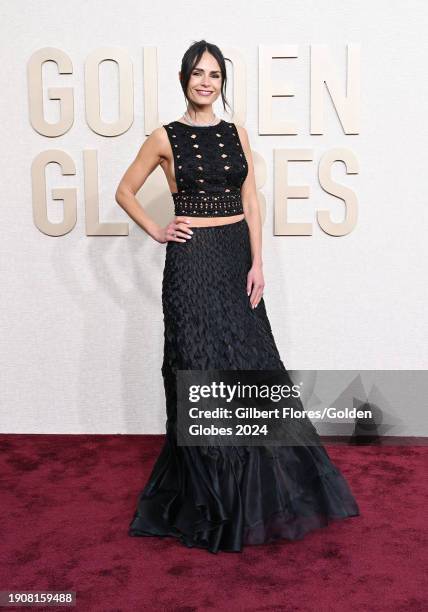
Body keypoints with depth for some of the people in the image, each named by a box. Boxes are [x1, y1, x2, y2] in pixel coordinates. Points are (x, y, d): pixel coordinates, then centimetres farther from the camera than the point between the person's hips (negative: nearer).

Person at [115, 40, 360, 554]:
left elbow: (250, 201, 5)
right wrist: (157, 232, -2)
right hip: (192, 260, -4)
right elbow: (125, 191, 9)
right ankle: (210, 499, 17)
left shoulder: (237, 134, 9)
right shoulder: (166, 138, 1)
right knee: (202, 369, 0)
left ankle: (255, 491, 26)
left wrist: (257, 263, -3)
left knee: (251, 366, 8)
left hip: (237, 257, 4)